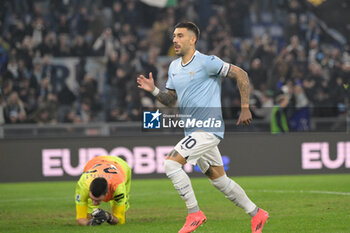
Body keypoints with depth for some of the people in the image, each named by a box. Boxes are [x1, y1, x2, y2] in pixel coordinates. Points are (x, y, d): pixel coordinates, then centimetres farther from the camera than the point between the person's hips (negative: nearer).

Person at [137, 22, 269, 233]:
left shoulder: (207, 62, -11)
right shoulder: (174, 67, 13)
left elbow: (241, 74, -9)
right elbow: (171, 99, 16)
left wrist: (245, 108, -12)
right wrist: (154, 90, -3)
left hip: (208, 129, -8)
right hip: (193, 132, 8)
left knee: (171, 163, -19)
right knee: (219, 180, 13)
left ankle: (194, 213, -11)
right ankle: (256, 214, 26)